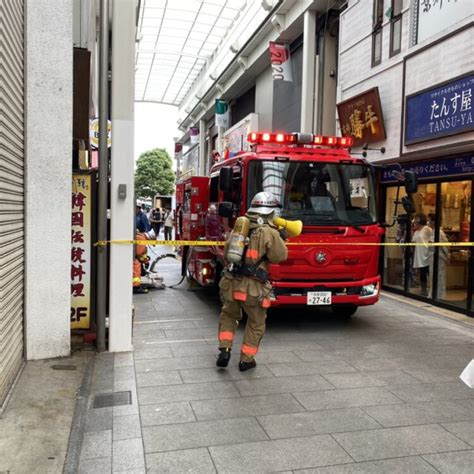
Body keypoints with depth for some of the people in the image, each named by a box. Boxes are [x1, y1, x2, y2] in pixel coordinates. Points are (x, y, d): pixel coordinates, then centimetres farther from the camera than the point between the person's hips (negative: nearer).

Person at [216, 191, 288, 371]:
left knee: (228, 315, 26)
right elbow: (280, 256, -4)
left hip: (231, 282, 5)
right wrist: (281, 240, 10)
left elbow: (226, 253, 14)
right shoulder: (269, 232, -12)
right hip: (253, 287, -5)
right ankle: (246, 360, 22)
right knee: (256, 323, 15)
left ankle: (224, 350, 13)